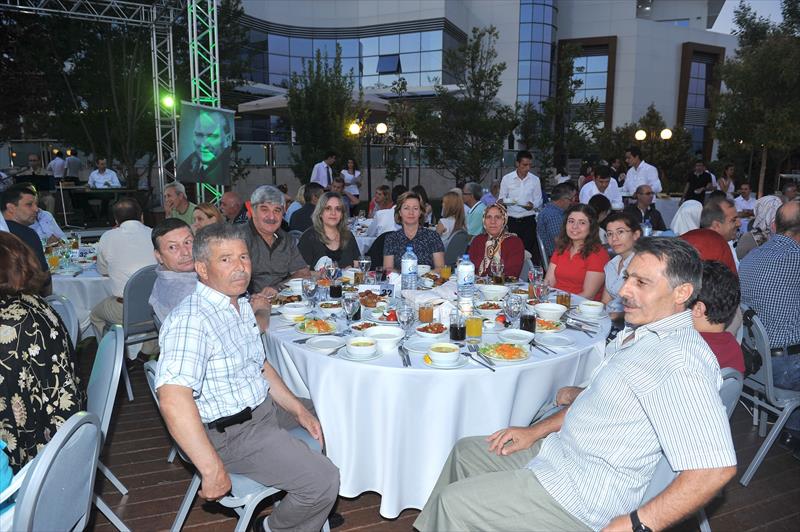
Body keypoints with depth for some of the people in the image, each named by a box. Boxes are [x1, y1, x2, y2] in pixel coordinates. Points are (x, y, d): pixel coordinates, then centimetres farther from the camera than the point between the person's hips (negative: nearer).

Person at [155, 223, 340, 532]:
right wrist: (213, 470, -35)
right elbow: (173, 400, -38)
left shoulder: (242, 306, 6)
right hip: (231, 432, -10)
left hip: (263, 406, 10)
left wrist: (298, 409, 6)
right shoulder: (190, 320, -26)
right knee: (323, 481, -18)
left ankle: (315, 507, 38)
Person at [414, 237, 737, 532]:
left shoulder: (679, 362, -27)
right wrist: (536, 431, 10)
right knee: (465, 451, 18)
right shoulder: (640, 333, 6)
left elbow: (716, 468, -31)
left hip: (585, 492, -10)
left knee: (454, 502, -8)